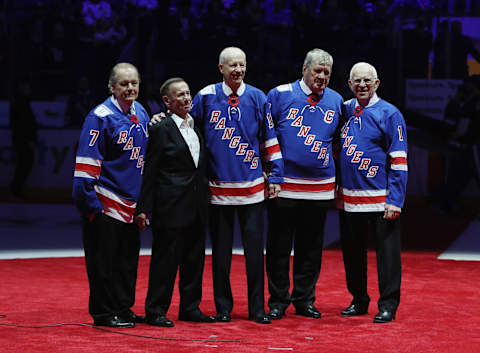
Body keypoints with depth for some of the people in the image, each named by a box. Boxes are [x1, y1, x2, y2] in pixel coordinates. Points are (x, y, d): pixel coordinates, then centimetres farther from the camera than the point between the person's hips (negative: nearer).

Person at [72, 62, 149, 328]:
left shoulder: (141, 113, 10)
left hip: (132, 204, 7)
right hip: (105, 204, -7)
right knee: (104, 261, -2)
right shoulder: (101, 117, -12)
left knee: (128, 259, 12)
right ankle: (104, 313, 5)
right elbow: (87, 161, -14)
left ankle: (123, 308, 22)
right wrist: (89, 202, -19)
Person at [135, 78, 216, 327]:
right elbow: (150, 172, -8)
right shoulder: (160, 130, -7)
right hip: (171, 207, -7)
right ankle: (156, 311, 5)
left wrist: (205, 199, 12)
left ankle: (190, 307, 21)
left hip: (196, 207, 7)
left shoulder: (196, 126, 12)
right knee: (165, 259, -3)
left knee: (194, 259, 11)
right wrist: (144, 208, -12)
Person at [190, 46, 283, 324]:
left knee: (255, 249, 1)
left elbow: (270, 139, 7)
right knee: (221, 249, 5)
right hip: (218, 186, 0)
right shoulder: (206, 97, 0)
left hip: (253, 186, 0)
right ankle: (223, 307, 15)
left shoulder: (258, 98, 3)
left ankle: (257, 308, 8)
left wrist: (275, 177, 5)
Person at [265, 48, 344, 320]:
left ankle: (304, 299, 19)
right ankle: (278, 300, 12)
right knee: (279, 246, 2)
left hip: (320, 187, 3)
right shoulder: (280, 95, -1)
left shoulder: (336, 101, 9)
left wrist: (339, 181, 15)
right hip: (284, 185, -3)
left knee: (311, 247, 9)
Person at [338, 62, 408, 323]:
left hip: (381, 199, -5)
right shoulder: (344, 111, 10)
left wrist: (395, 201, -15)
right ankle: (358, 301, 23)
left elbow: (399, 161, -8)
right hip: (348, 198, 5)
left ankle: (388, 305, 6)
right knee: (352, 250, 11)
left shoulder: (389, 114, -5)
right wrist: (337, 189, 13)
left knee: (387, 251, -2)